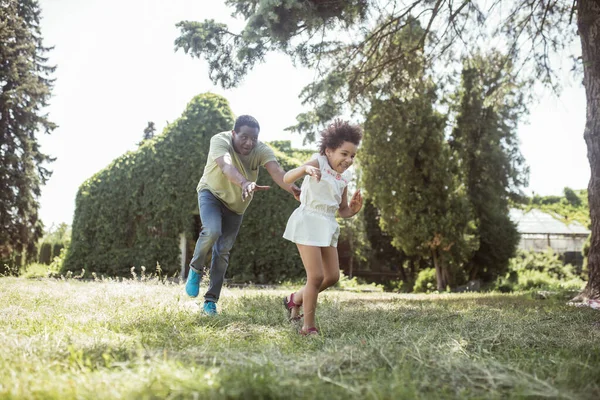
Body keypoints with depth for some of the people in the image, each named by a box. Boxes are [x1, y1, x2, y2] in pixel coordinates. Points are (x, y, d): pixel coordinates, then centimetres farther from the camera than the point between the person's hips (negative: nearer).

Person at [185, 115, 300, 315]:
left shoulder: (261, 150, -21)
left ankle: (211, 300, 15)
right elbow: (226, 166, -49)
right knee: (212, 231, -30)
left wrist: (293, 189, -59)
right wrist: (245, 183, -69)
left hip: (236, 203, 3)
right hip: (212, 193, -3)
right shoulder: (220, 141, -29)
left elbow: (276, 171, -38)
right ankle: (195, 270, -2)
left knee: (223, 251, 2)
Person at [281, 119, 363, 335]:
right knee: (316, 276, -10)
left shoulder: (344, 177, 11)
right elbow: (287, 178, -22)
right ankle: (308, 326, 4)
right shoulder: (319, 163, -8)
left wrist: (353, 210, -6)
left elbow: (342, 211, 17)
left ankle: (295, 299, 30)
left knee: (332, 276, 8)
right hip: (308, 221, -7)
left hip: (328, 226, 8)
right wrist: (305, 168, -42)